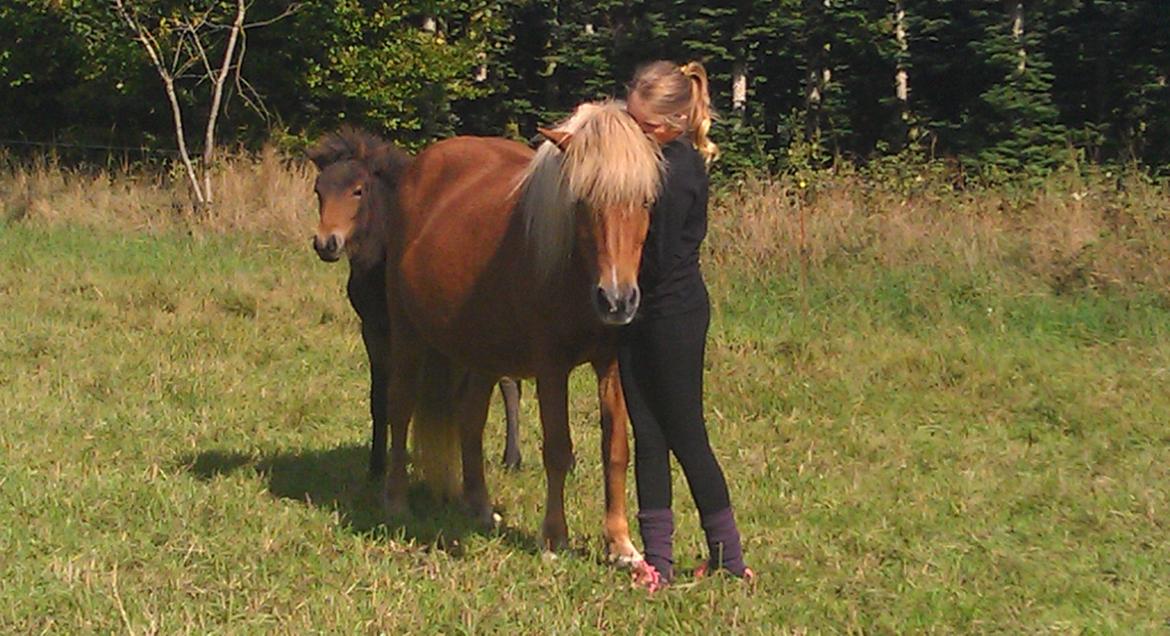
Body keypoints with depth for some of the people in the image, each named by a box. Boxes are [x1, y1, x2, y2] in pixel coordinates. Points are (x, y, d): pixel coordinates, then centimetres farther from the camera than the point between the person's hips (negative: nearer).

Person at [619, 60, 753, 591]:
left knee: (684, 436, 0)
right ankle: (658, 559, 13)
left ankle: (729, 556, 12)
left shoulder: (677, 173, -21)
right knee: (647, 435, 9)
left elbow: (654, 260, -23)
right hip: (641, 314, 9)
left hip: (673, 313, -9)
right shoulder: (652, 159, 7)